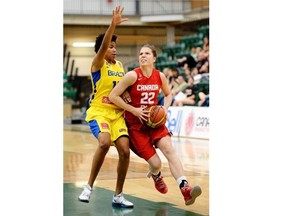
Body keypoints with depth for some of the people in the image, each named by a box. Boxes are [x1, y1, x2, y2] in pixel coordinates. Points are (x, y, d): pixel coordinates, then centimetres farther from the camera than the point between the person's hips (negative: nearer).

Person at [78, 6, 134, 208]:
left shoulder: (120, 65, 15)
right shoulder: (98, 63, -3)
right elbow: (103, 45, -23)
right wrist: (113, 24, -36)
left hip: (117, 113, 6)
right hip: (99, 111, -6)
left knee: (125, 150, -10)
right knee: (105, 142, -32)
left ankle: (118, 195, 4)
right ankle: (89, 186, -16)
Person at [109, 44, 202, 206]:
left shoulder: (160, 76, -1)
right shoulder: (133, 76, -14)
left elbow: (168, 94, 18)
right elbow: (113, 96, -15)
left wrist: (165, 109, -1)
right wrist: (134, 110, -18)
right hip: (136, 124, -3)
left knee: (169, 148, -23)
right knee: (156, 163, -7)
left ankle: (186, 189, -34)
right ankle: (156, 176, 35)